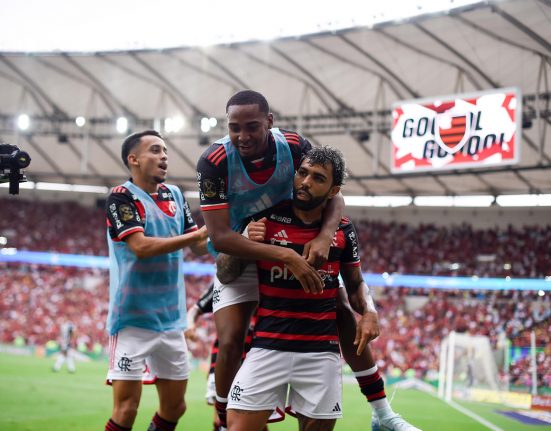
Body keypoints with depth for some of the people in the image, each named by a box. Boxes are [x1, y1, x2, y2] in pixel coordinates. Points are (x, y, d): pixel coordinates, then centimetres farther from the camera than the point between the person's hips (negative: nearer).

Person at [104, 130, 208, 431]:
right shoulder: (122, 197, -9)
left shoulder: (174, 194, 11)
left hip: (171, 319, 7)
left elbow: (200, 247, 12)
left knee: (174, 407, 11)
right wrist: (201, 233, -22)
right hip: (133, 318, -7)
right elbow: (141, 246, -22)